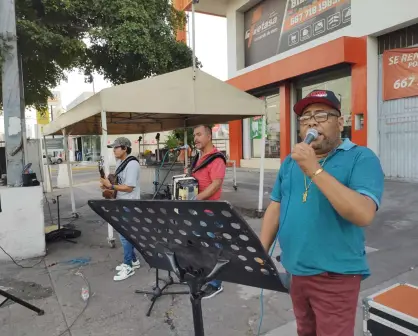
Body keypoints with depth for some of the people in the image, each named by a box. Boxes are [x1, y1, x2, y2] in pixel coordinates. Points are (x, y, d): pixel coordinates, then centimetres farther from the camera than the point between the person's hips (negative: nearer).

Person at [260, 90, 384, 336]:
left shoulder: (361, 158, -12)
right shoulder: (291, 161, 6)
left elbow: (364, 214, -26)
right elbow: (275, 207, 8)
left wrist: (315, 170, -29)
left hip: (335, 276, -5)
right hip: (295, 271, 6)